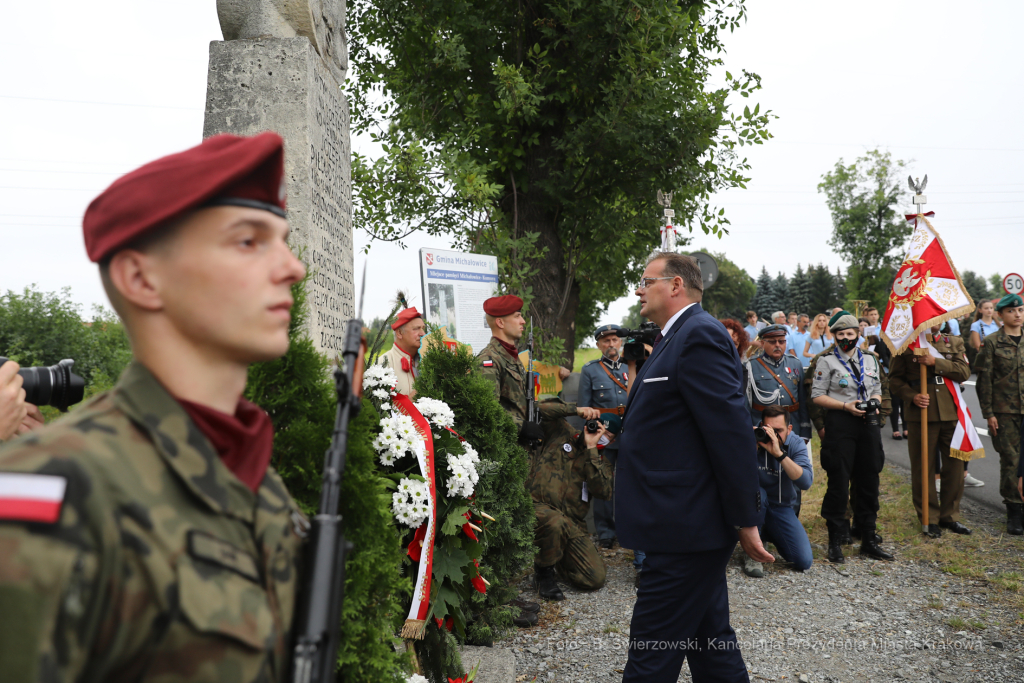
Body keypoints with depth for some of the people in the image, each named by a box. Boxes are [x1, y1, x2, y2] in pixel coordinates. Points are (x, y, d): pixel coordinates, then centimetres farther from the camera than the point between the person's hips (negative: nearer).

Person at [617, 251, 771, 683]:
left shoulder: (699, 336, -17)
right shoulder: (676, 338, 16)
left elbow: (732, 432, -21)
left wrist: (745, 519, -18)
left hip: (685, 529, -10)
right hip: (688, 525, 10)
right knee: (711, 640, 20)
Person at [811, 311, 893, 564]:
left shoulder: (870, 360, 14)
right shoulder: (827, 361, 0)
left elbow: (877, 391, 20)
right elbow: (817, 395, -5)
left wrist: (874, 403, -2)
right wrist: (846, 406, -15)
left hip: (868, 424, 5)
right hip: (839, 424, -5)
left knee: (869, 482, 8)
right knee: (839, 484, -2)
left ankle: (869, 540, 21)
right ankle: (835, 542, 7)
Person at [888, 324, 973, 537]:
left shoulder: (955, 342, 12)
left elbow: (964, 372, -2)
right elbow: (895, 379, 2)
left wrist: (936, 362, -14)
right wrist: (912, 396, -14)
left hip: (951, 413, 3)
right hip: (921, 414, -3)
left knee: (954, 466, 7)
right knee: (923, 468, 3)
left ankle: (949, 515, 23)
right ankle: (929, 518, 15)